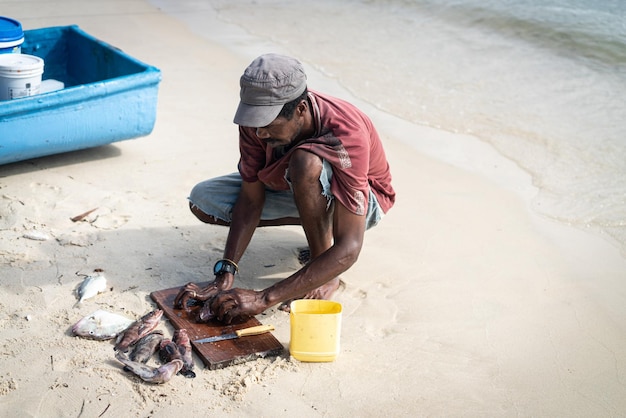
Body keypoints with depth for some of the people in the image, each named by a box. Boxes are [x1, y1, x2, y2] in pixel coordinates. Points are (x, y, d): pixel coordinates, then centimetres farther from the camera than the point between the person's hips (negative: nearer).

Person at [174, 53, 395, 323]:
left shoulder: (347, 135, -40)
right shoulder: (258, 120, -24)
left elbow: (349, 250, -42)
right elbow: (251, 199, -16)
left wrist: (265, 299, -46)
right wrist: (225, 275, -29)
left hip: (365, 199, -6)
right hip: (297, 189, 6)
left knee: (306, 162, -40)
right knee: (202, 201, -9)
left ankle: (325, 275, -18)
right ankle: (319, 226, 2)